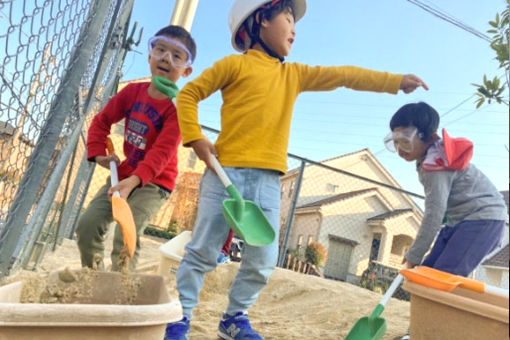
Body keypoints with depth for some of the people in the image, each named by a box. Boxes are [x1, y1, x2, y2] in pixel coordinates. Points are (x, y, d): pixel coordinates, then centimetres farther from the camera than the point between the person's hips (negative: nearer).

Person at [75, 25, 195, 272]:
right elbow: (102, 121, 13)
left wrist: (133, 181, -40)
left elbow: (161, 152, -27)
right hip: (123, 174, 6)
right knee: (87, 225, -2)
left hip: (154, 182, -6)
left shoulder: (177, 107, -17)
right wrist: (98, 153, 0)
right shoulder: (133, 91, 1)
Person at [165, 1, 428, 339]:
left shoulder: (295, 74, 18)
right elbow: (188, 94, 5)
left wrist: (396, 81, 13)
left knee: (263, 260, 5)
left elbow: (343, 75, 16)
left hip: (268, 182, 5)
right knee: (203, 251, 2)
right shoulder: (235, 64, 3)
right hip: (227, 172, -4)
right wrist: (195, 137, -7)